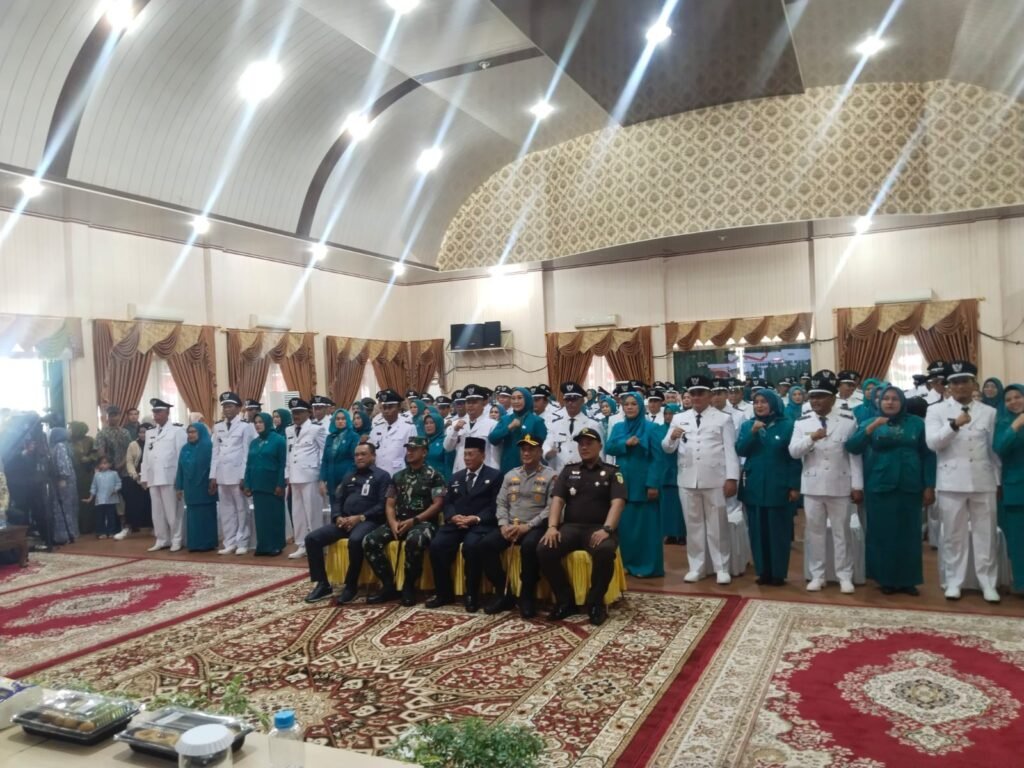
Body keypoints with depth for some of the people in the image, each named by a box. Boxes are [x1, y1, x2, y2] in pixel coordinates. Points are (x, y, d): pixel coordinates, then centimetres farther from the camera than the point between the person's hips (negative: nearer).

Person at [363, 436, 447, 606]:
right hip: (398, 522, 6)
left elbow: (438, 504, -7)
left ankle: (409, 586, -16)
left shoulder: (433, 476, 1)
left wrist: (413, 520, -17)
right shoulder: (398, 476, 16)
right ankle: (389, 585, -5)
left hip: (423, 522, -5)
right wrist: (393, 523, -10)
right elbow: (389, 504, 12)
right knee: (369, 541, -18)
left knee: (414, 541, -40)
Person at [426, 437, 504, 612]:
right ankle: (444, 593, -6)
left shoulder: (495, 476, 7)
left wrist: (476, 518, -18)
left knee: (471, 546, -35)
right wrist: (453, 516, -7)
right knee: (436, 545, -22)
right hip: (456, 523, 5)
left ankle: (472, 595, -18)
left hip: (481, 524, -5)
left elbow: (495, 506, -3)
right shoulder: (456, 477, 24)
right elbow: (447, 502, 16)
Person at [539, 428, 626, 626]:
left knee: (605, 551, -38)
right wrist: (552, 526, -11)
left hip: (599, 528, -3)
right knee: (544, 550, -26)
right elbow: (557, 500, 7)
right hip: (571, 527, 3)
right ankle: (566, 600, -6)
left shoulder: (612, 472, 9)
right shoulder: (568, 471, 17)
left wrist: (606, 529, -23)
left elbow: (617, 503, -5)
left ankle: (596, 602, -13)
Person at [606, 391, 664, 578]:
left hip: (643, 483, -4)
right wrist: (625, 443, -16)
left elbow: (657, 457, -8)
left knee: (645, 524, 1)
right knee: (625, 523, 9)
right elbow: (608, 448, 1)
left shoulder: (651, 427, -4)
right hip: (622, 482, 5)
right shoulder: (618, 427, 11)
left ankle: (647, 565, 9)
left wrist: (653, 484, -15)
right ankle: (626, 563, 20)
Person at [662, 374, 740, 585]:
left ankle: (721, 568, 14)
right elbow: (667, 449, 5)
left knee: (717, 525, 5)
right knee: (693, 524, 9)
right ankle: (696, 567, 18)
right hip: (687, 480, 2)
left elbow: (730, 450, -1)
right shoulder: (679, 419, 10)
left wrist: (732, 478, -10)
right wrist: (672, 437, -17)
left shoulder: (723, 418, 5)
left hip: (715, 480, -2)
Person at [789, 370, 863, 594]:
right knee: (814, 531, 9)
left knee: (842, 532, 7)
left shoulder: (848, 420, -3)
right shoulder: (802, 421, 2)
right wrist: (811, 438, -22)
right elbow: (793, 451, -5)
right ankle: (817, 575, 19)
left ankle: (845, 576, 18)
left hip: (840, 486, -2)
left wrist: (857, 485, -4)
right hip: (812, 486, 2)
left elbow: (855, 454, -2)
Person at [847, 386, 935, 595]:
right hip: (880, 486, 0)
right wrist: (871, 428, -19)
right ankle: (886, 580, 14)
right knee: (883, 533, 3)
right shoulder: (871, 423, 5)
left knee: (909, 534, 6)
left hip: (910, 487, 1)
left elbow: (927, 454, 5)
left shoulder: (916, 423, 6)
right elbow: (852, 447, -8)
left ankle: (908, 580, 18)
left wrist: (929, 486, 0)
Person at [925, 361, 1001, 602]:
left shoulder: (989, 412, 9)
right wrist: (954, 425, -24)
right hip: (951, 482, -2)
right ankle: (954, 582, 15)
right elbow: (932, 443, -11)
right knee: (953, 535, 5)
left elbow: (995, 449, 12)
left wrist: (1000, 480, 12)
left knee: (986, 535, 6)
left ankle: (988, 584, 16)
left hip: (983, 482, 2)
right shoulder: (937, 410, 1)